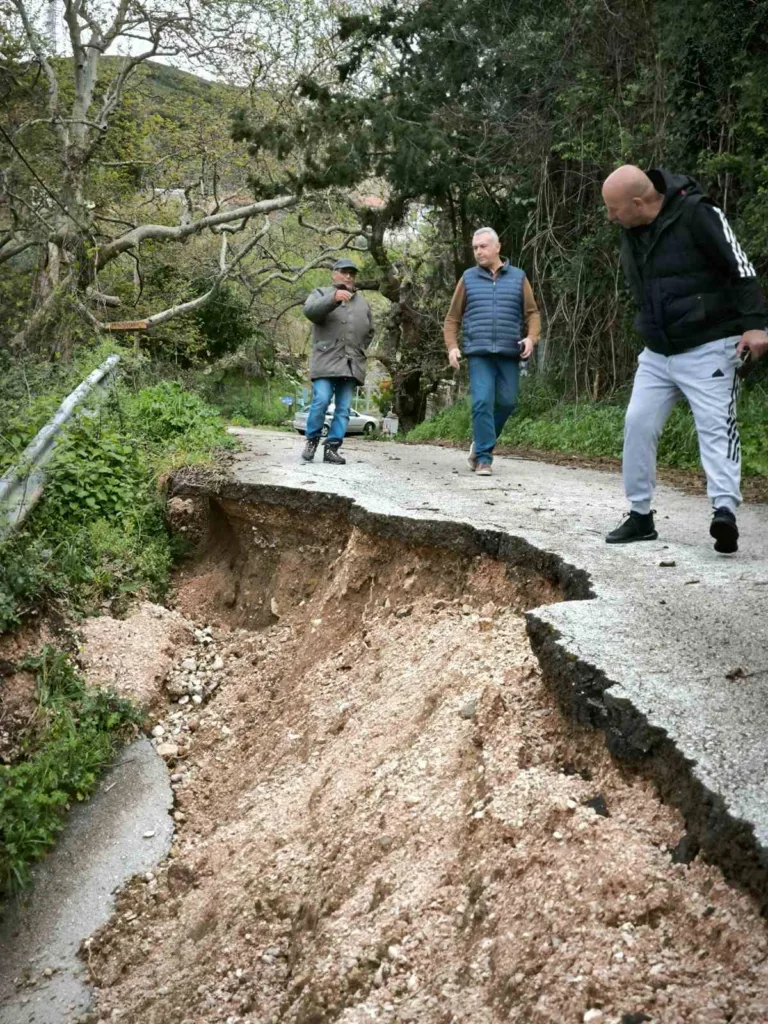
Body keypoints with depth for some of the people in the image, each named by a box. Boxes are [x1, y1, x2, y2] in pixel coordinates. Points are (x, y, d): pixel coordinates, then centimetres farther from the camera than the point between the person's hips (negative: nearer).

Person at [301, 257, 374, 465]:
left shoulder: (362, 301, 22)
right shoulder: (321, 293, 9)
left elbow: (370, 331, 30)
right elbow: (309, 310, -15)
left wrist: (359, 350, 15)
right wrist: (334, 298, -30)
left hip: (352, 364, 4)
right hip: (326, 361, -4)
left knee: (344, 408, -1)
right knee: (321, 402, -15)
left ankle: (332, 447, 1)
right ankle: (312, 440, 4)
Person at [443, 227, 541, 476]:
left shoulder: (518, 278, 11)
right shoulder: (468, 278, 11)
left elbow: (532, 313, 10)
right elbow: (452, 318, 12)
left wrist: (531, 337, -9)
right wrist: (452, 346, -2)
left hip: (509, 354, 1)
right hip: (479, 353, -1)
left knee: (507, 403, 3)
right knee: (482, 403, -11)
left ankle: (480, 444, 25)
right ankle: (483, 457, -6)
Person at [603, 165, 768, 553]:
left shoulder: (695, 214, -17)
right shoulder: (630, 229, 5)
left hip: (708, 349, -7)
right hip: (657, 353, 7)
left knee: (715, 428, -13)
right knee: (638, 424, 2)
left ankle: (724, 510, -22)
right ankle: (640, 515, 11)